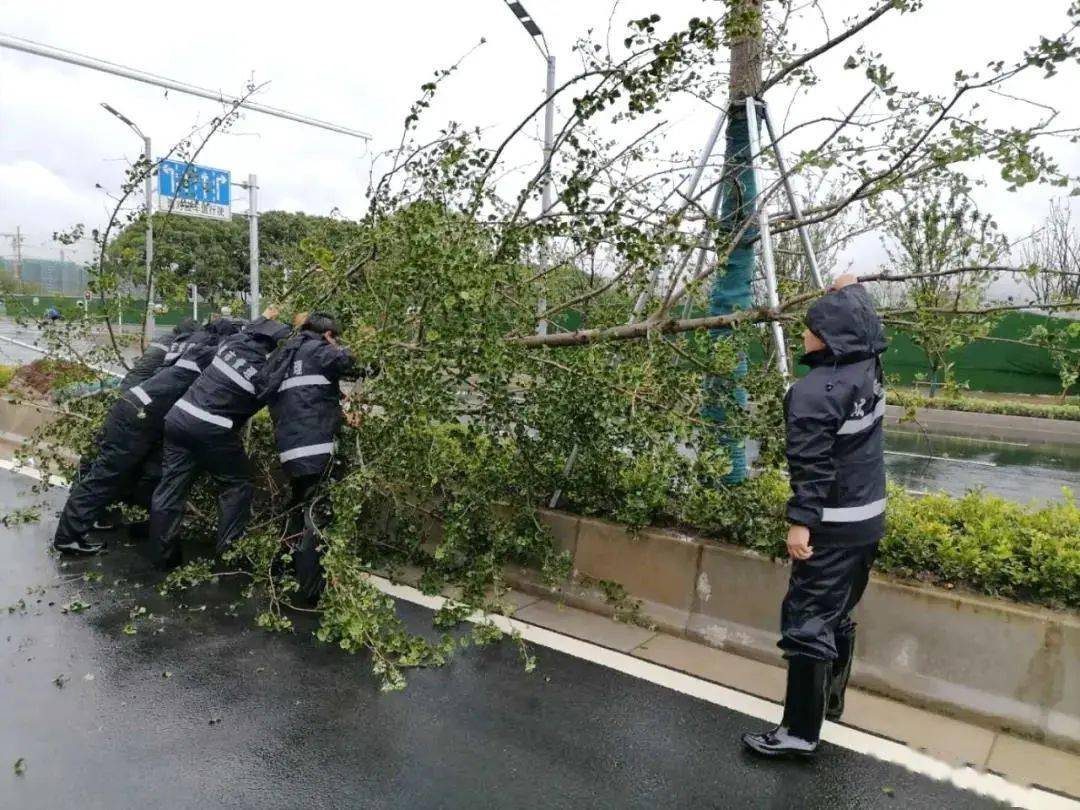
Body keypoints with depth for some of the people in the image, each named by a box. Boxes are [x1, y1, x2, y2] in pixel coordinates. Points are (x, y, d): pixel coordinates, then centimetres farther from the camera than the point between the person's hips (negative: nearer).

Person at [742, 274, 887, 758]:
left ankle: (800, 732, 5)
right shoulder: (870, 369, 3)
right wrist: (851, 290, 38)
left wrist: (801, 521, -20)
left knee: (808, 623, -2)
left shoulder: (813, 392, -20)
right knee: (837, 614, 21)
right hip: (869, 519, 9)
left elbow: (811, 465, -23)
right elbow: (867, 324, 25)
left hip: (833, 526, -9)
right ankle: (829, 701, 37)